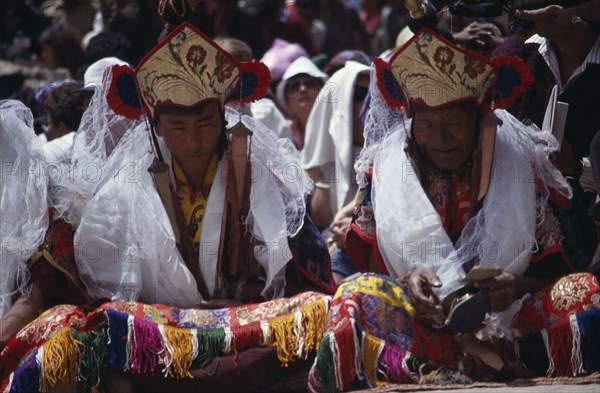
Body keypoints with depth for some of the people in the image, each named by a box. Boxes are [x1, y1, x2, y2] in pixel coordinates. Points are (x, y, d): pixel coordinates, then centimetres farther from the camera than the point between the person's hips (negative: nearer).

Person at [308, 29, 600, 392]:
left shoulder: (525, 165, 3)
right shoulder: (387, 168, 6)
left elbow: (560, 266, 1)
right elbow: (370, 262, 4)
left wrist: (516, 287, -20)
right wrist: (407, 280, -19)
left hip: (513, 325, 0)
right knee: (357, 297, -29)